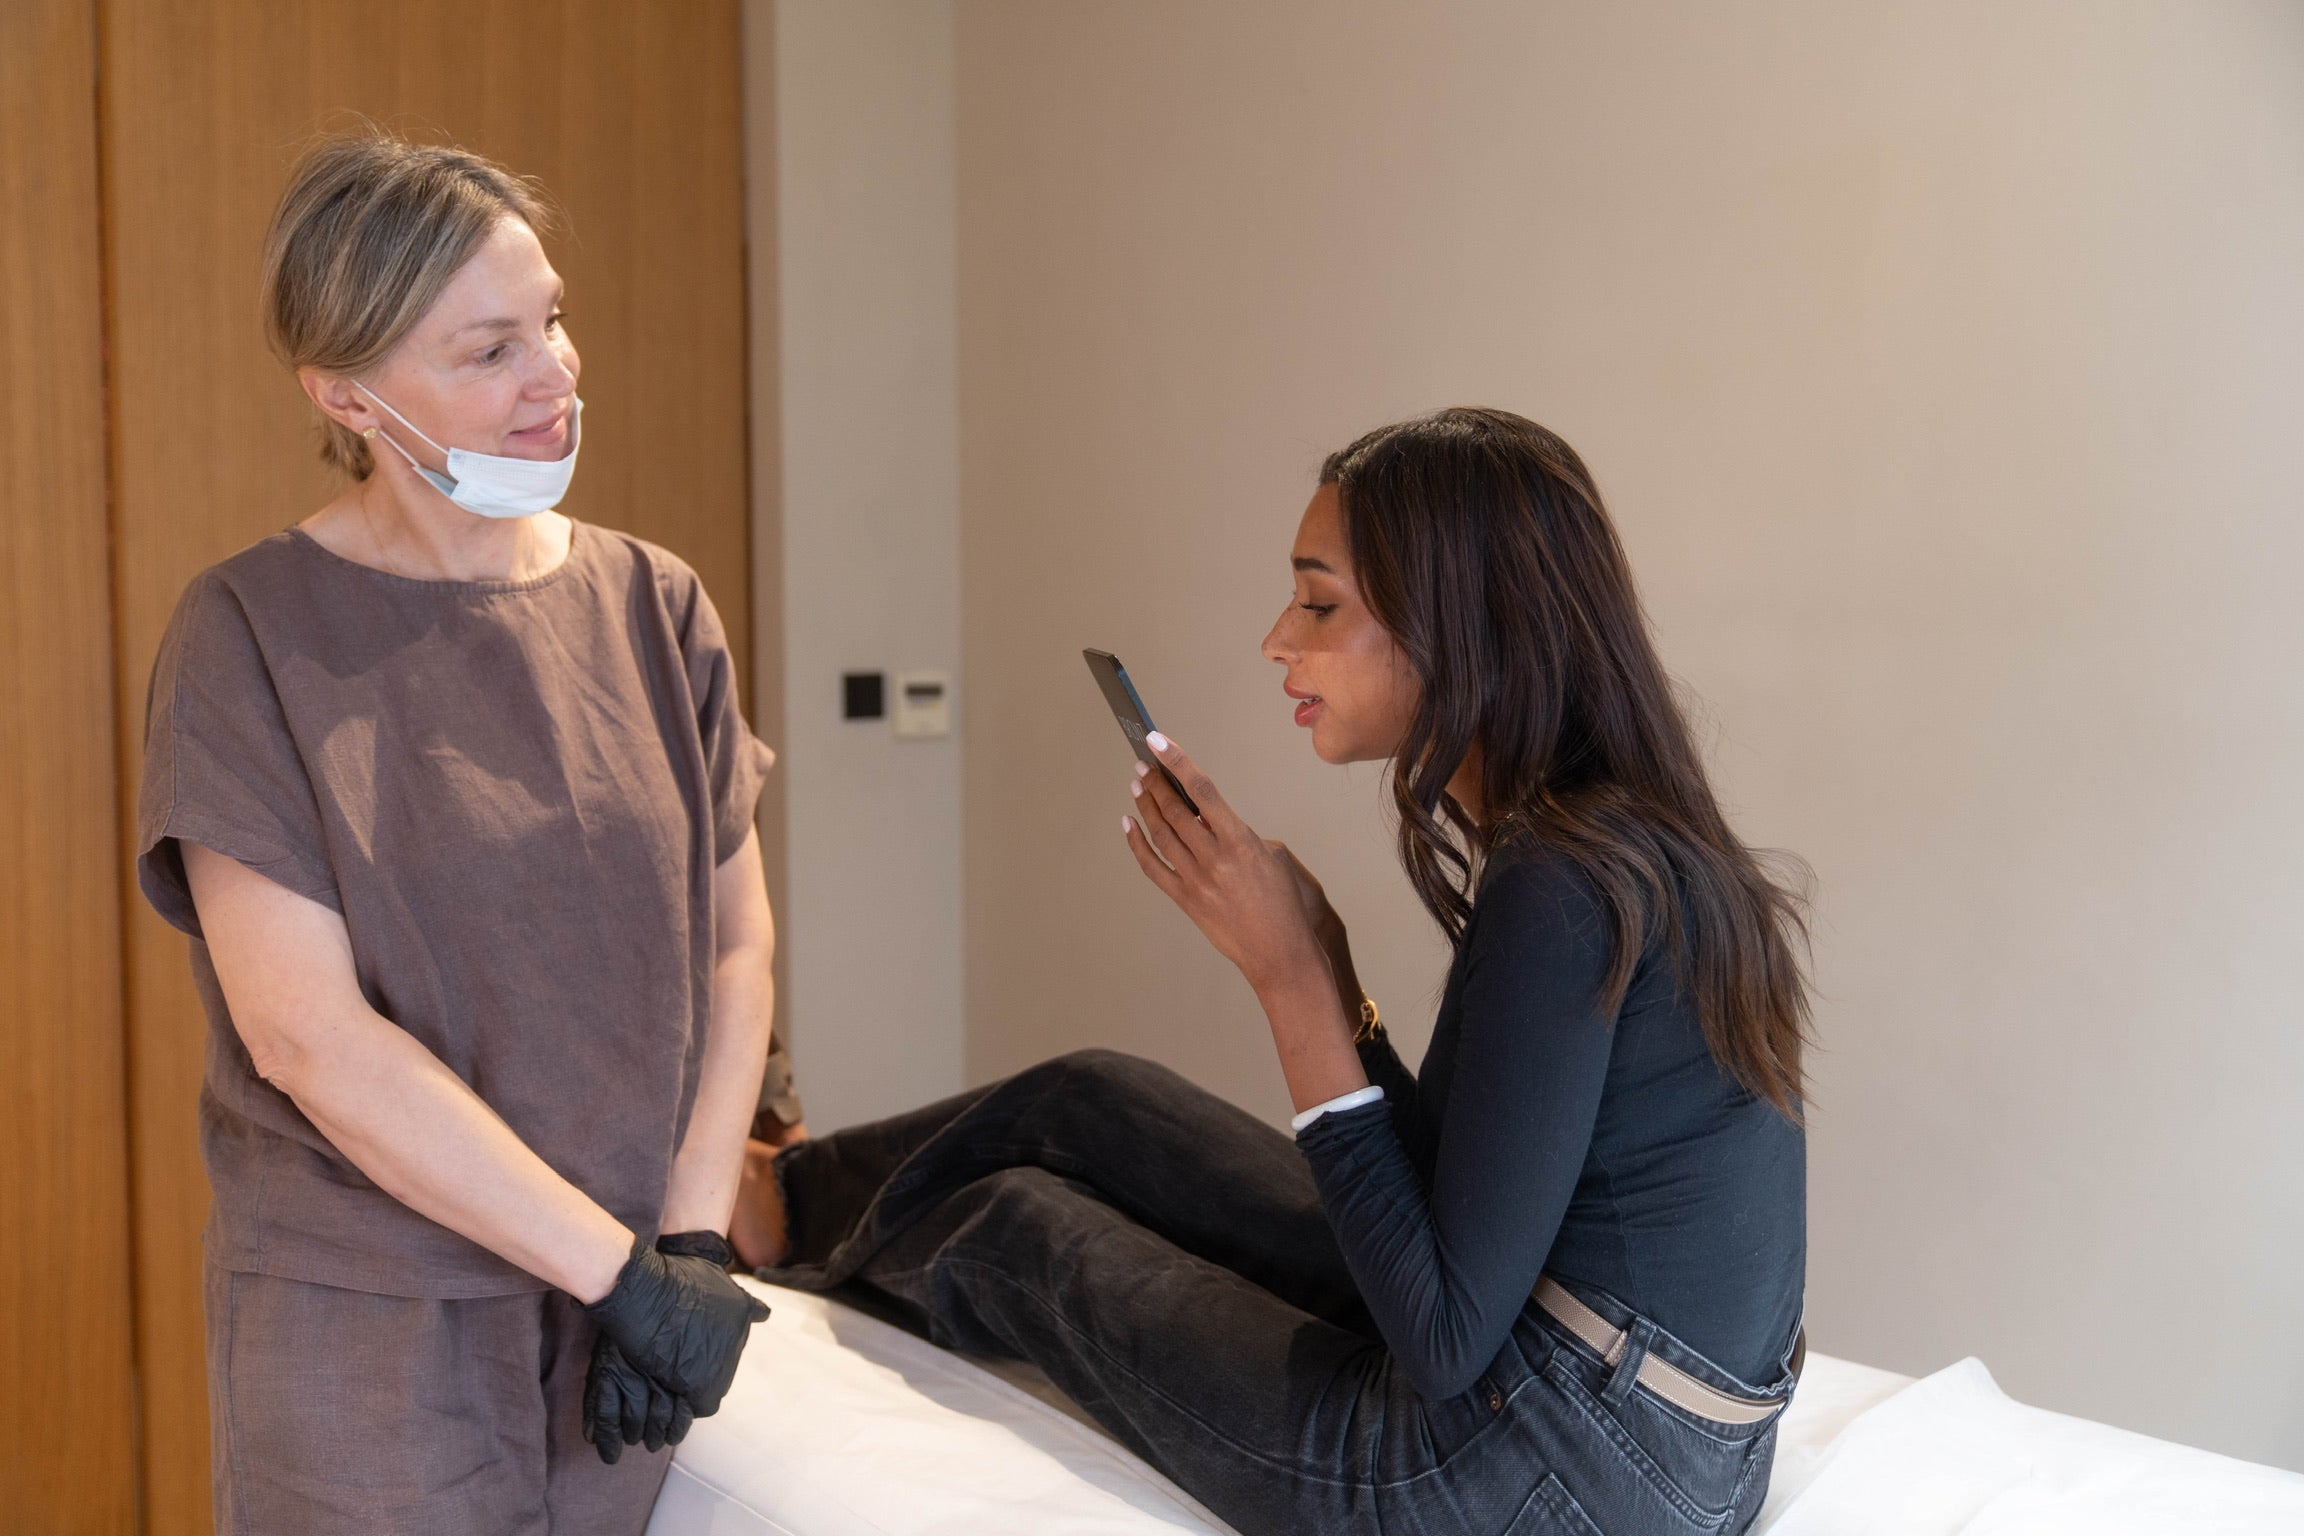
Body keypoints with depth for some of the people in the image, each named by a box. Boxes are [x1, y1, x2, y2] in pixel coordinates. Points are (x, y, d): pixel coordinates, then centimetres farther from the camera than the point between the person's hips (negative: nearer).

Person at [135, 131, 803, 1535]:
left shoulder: (657, 606, 1)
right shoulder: (253, 634, -10)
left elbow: (739, 941, 2)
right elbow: (305, 1033, -16)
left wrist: (691, 1237, -8)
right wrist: (619, 1266, -16)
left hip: (630, 1303, 4)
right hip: (369, 1334, -3)